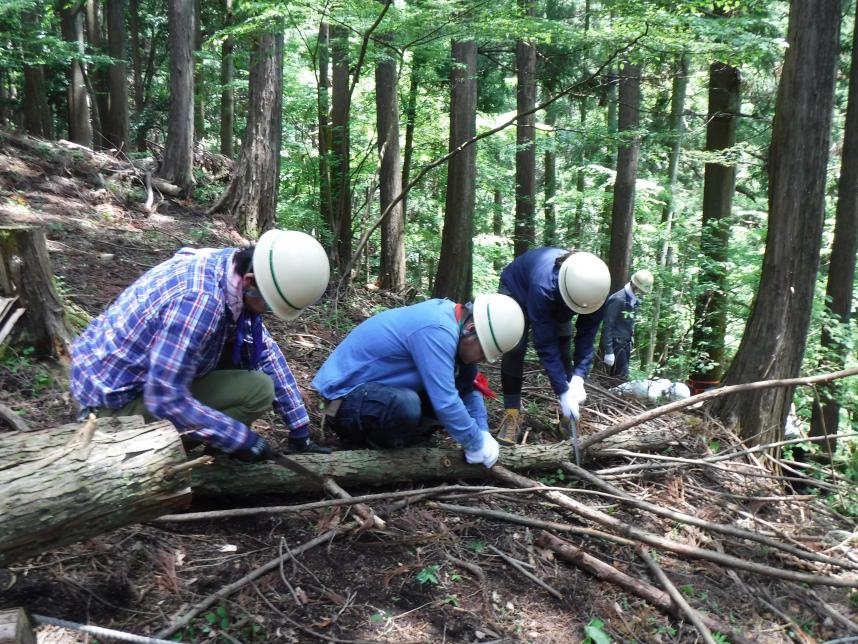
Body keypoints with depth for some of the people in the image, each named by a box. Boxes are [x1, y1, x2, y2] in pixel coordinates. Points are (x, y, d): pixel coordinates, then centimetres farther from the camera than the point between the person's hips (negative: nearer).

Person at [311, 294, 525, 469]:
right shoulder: (436, 331, -29)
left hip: (379, 385, 9)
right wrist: (477, 445, -18)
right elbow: (445, 403, -31)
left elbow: (468, 385, 9)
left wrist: (483, 433, 0)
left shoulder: (449, 314, 0)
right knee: (405, 405, -40)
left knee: (464, 373, 0)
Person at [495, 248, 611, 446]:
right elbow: (545, 345, -40)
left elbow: (587, 335, -24)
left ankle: (569, 414, 5)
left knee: (563, 350, -4)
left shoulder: (594, 286, -33)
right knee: (514, 349, -18)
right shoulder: (543, 286, -47)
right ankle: (511, 415, -11)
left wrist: (578, 377, -35)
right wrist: (563, 392, -40)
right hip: (518, 288, -4)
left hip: (556, 300, 4)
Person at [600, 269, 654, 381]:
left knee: (622, 375, 12)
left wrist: (630, 344, 14)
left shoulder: (634, 300, 6)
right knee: (621, 378, -8)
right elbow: (607, 326, -19)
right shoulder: (618, 299, -19)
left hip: (625, 344, 8)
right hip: (615, 345, -8)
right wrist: (608, 351, -20)